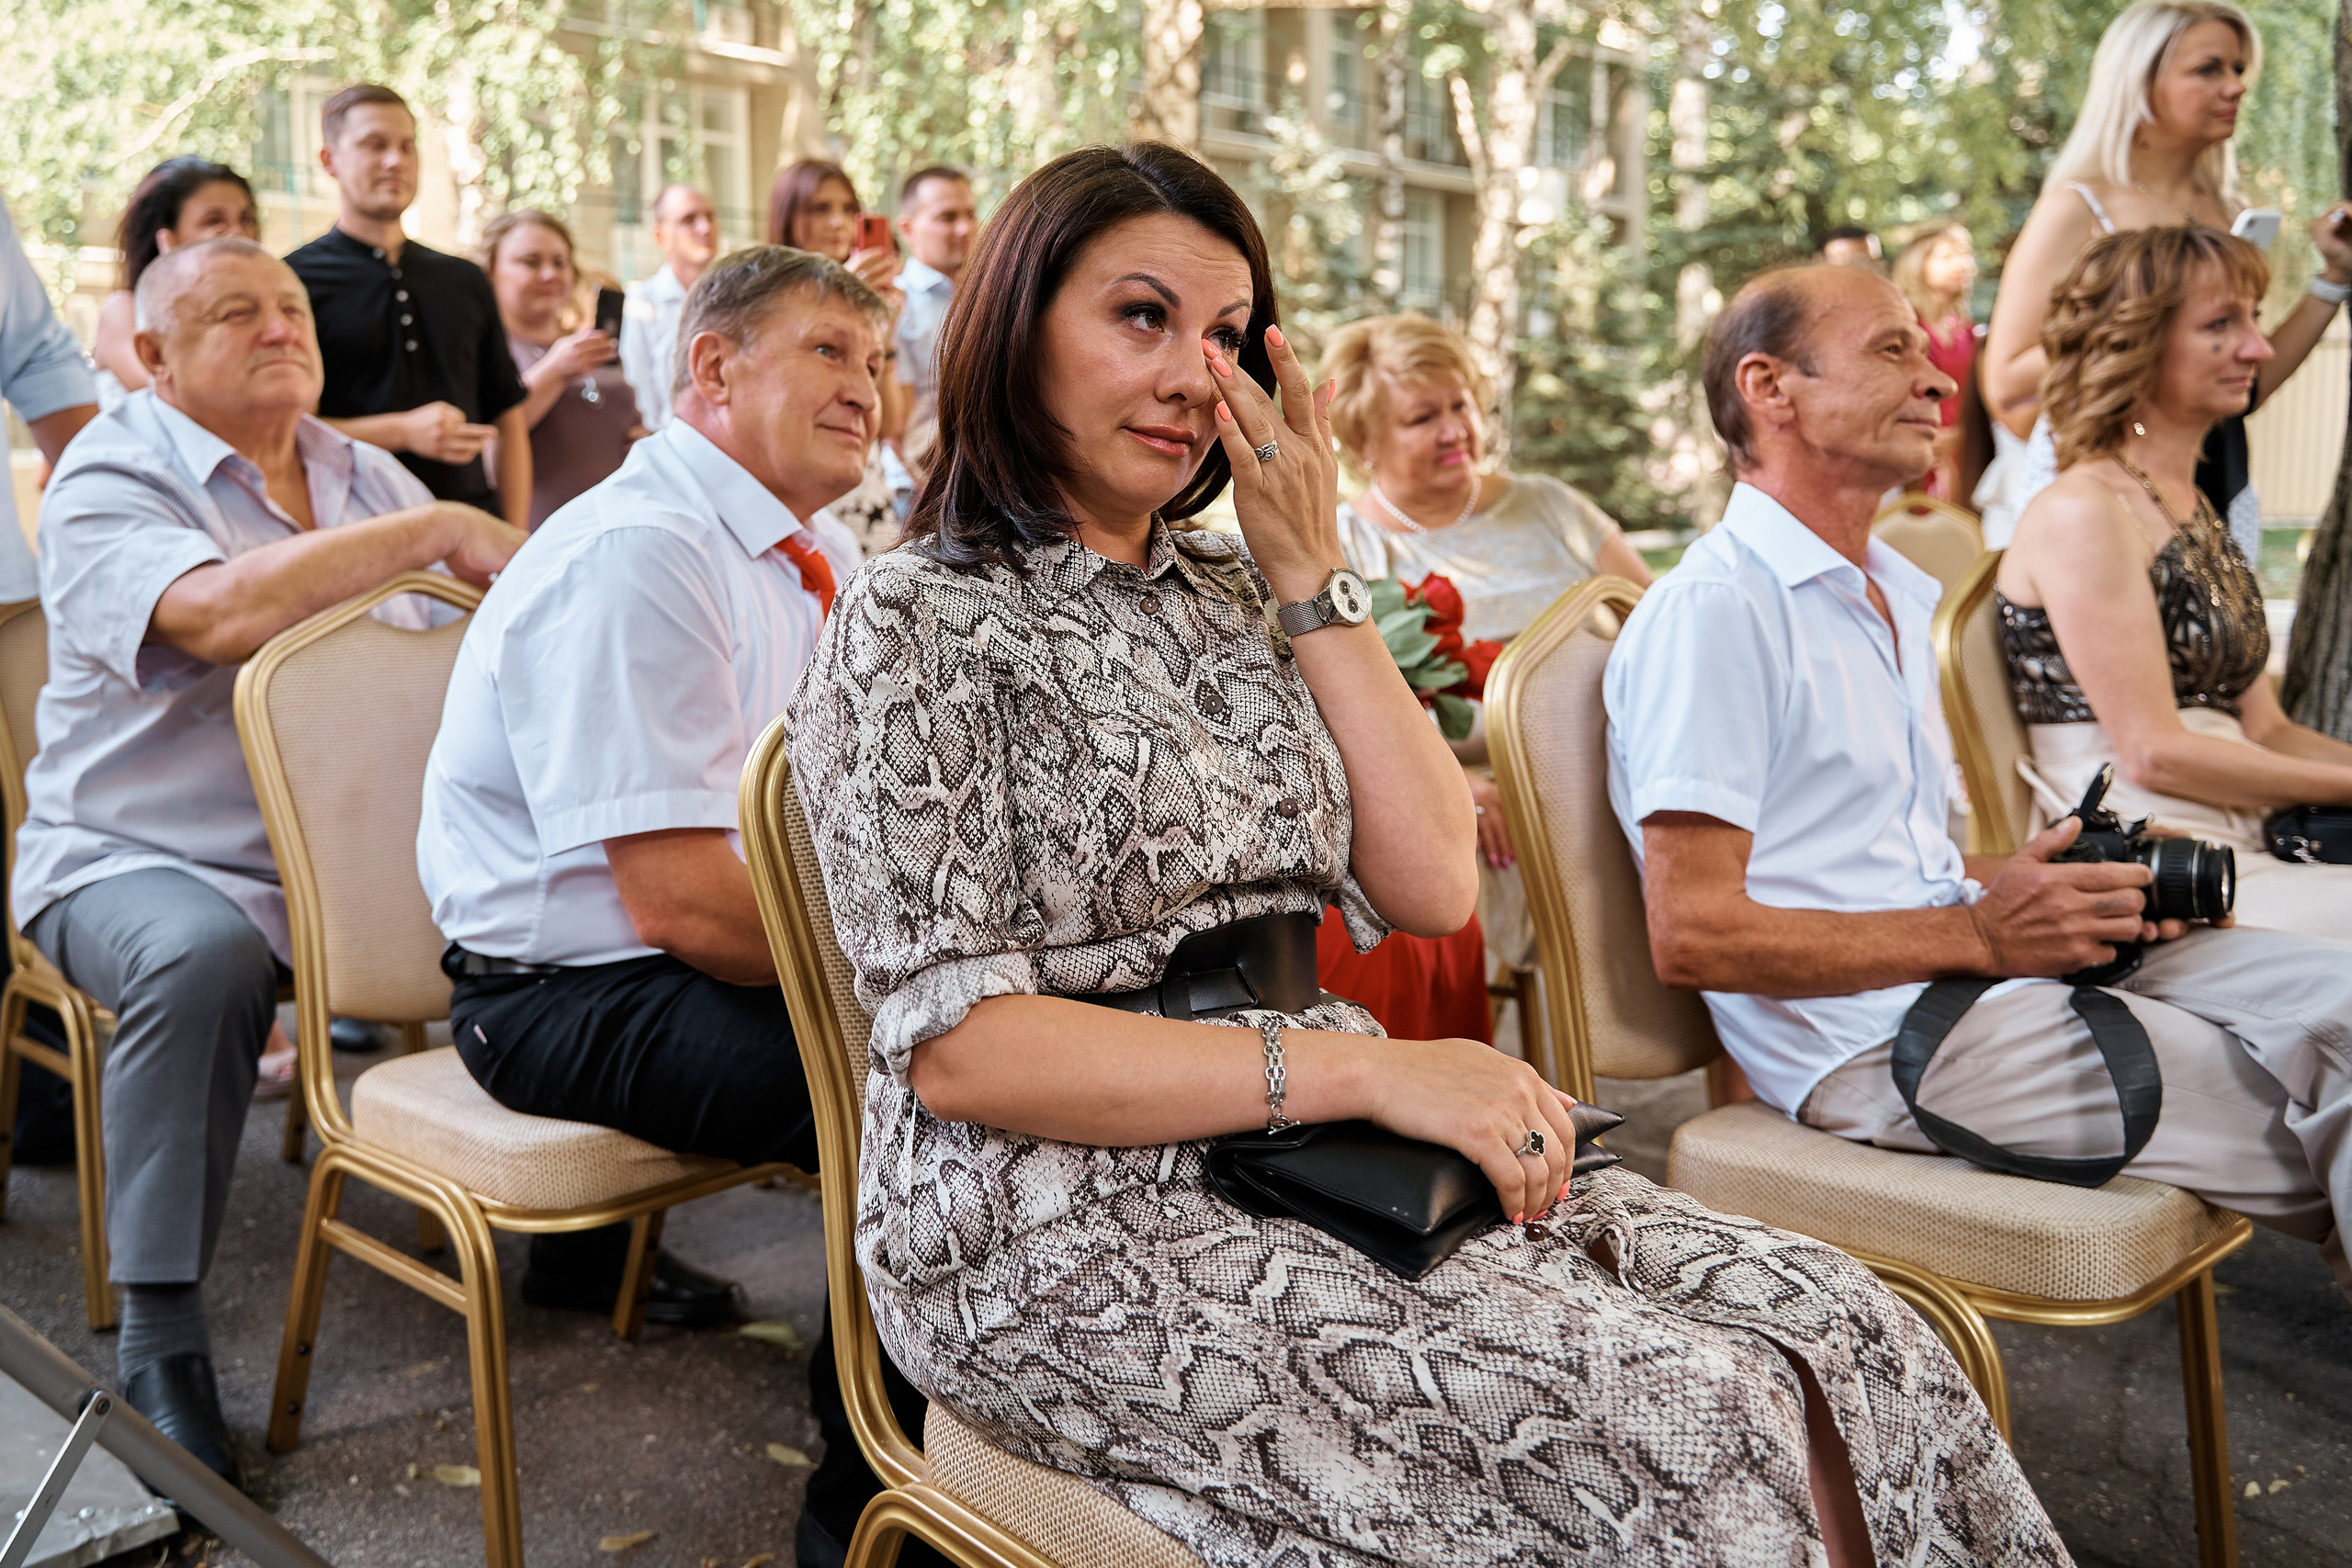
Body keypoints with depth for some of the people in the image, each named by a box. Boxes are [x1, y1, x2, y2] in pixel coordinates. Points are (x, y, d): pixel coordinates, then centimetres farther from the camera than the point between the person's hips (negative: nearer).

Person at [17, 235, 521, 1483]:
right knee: (204, 957, -37)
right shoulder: (109, 483, -7)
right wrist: (436, 531, -25)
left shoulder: (363, 474, 14)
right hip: (138, 858, -5)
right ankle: (159, 1345, -23)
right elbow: (218, 613, -29)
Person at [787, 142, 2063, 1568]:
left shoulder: (1231, 590, 14)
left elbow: (1432, 890, 4)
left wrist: (1311, 575, -2)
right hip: (1071, 1227, -6)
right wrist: (1367, 1071, -20)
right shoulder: (923, 623, -6)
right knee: (1690, 1417, -21)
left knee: (1836, 1327, -11)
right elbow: (957, 1047, -15)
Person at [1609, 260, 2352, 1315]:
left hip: (1980, 971, 9)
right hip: (1875, 1036, -9)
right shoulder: (1710, 612, -12)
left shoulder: (1907, 596, 20)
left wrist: (2079, 886, 5)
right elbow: (1693, 934, -18)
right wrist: (1980, 934, -17)